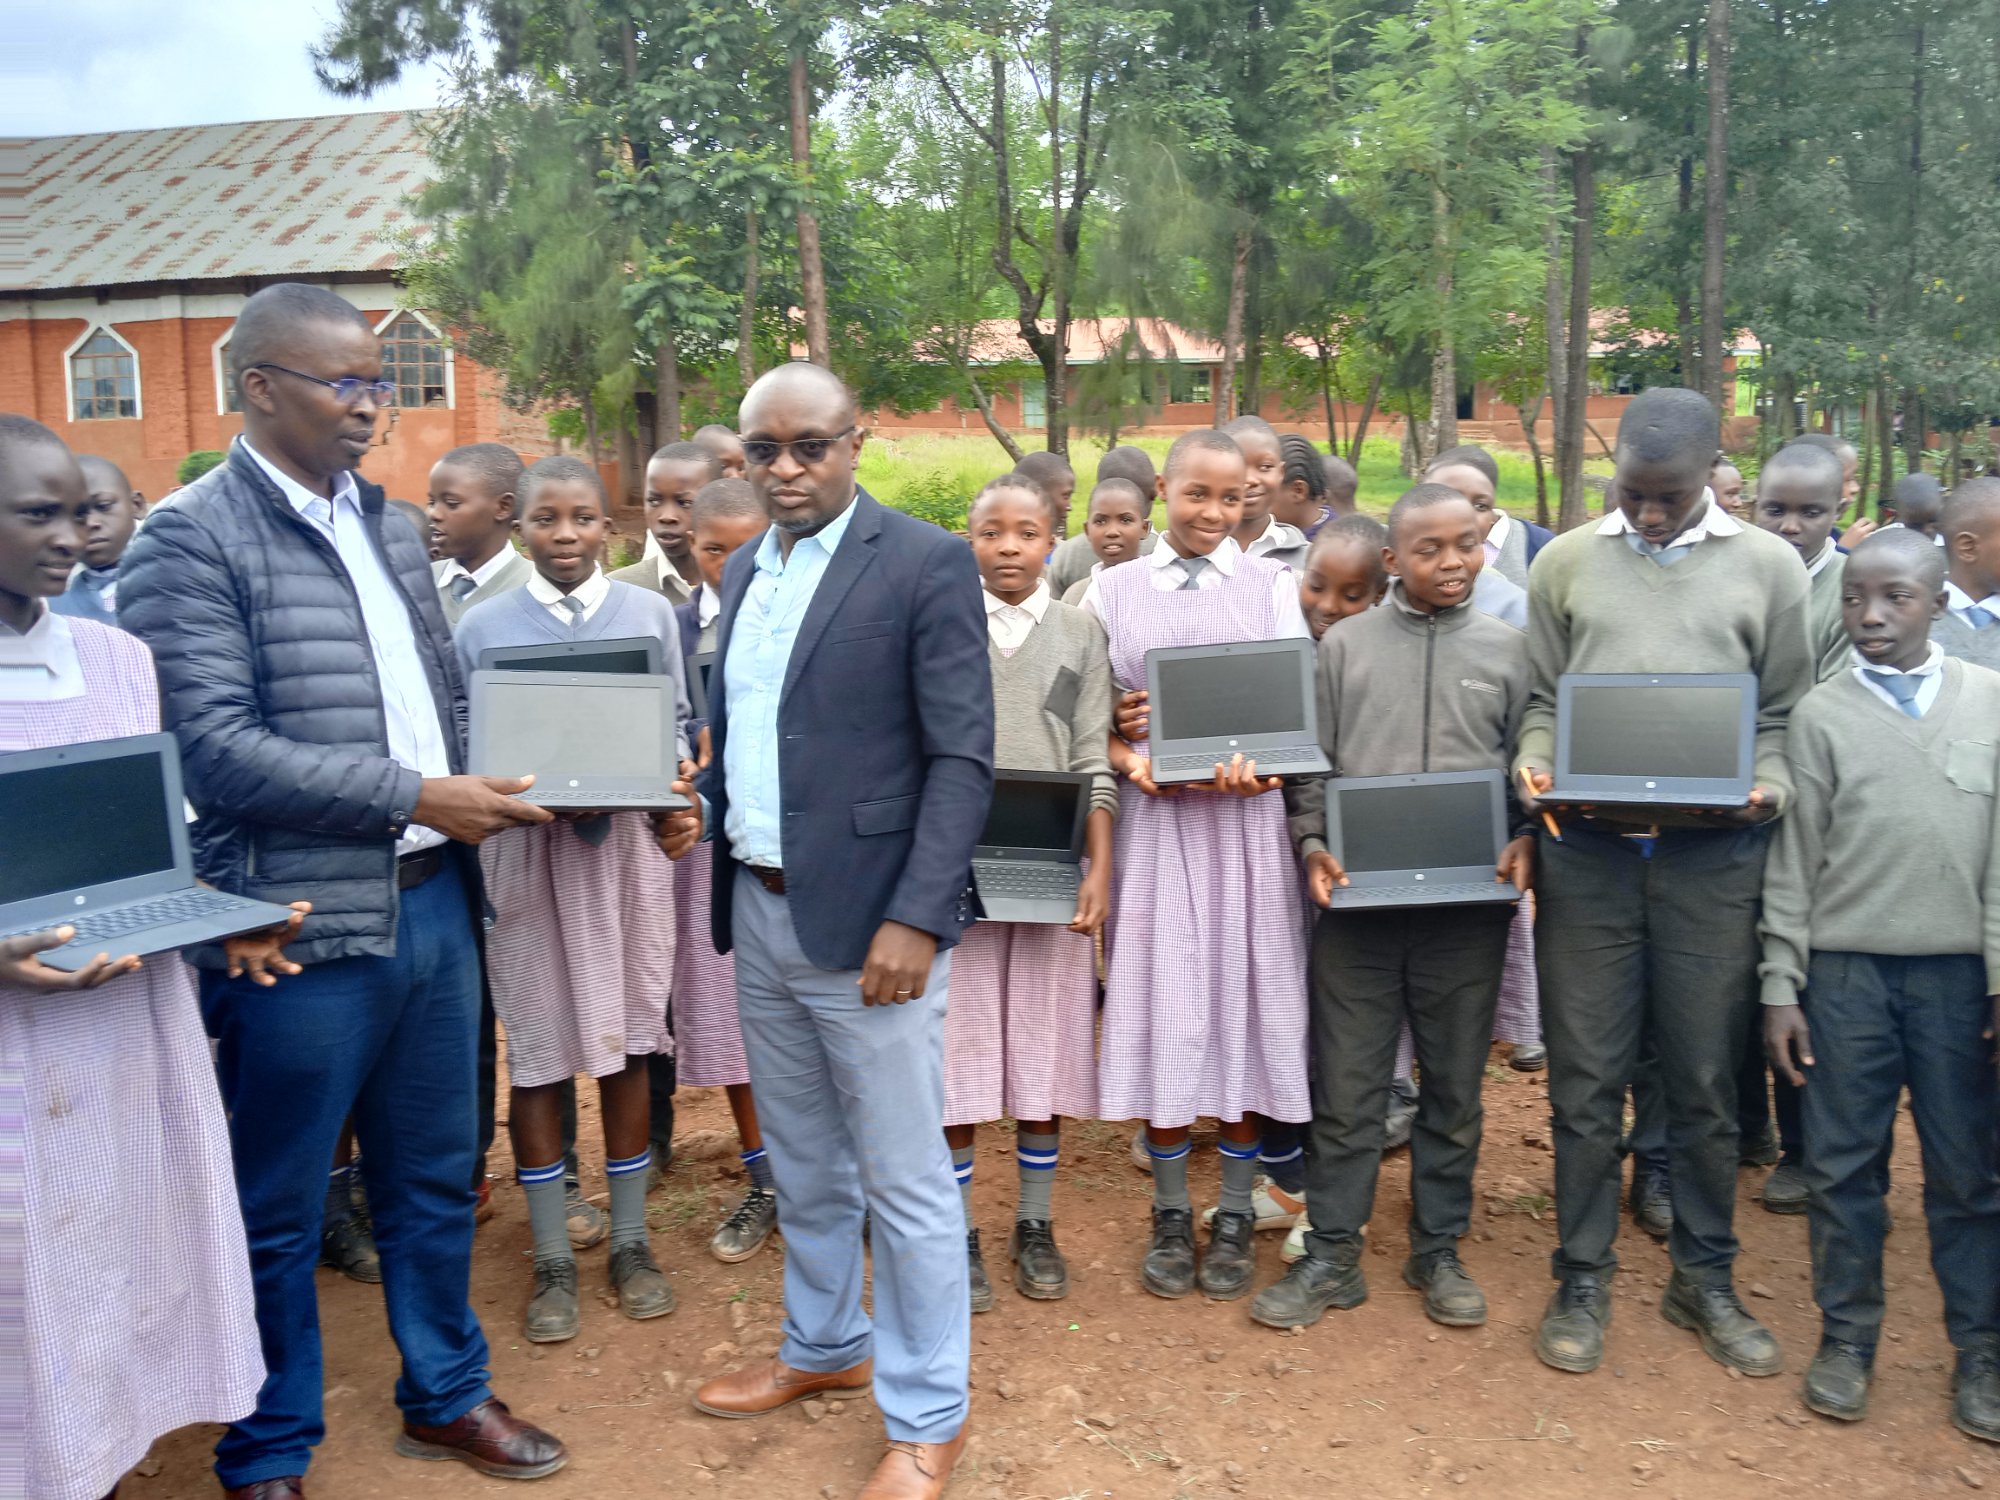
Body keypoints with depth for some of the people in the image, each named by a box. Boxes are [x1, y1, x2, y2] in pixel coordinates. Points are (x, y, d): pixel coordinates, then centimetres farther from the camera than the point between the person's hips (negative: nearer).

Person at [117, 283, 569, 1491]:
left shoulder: (388, 528, 12)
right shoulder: (191, 540, -10)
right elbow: (214, 747, -18)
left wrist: (479, 792, -2)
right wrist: (412, 799, -19)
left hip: (431, 902, 6)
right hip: (303, 921, -6)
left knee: (435, 1178, 19)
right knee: (279, 1211, 10)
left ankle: (446, 1395, 37)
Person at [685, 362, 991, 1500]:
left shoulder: (926, 564, -10)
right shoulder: (745, 570, 12)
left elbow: (963, 758, -14)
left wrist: (915, 918, -19)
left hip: (865, 922, -7)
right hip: (759, 912, 7)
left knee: (905, 1181, 3)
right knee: (804, 1166, 21)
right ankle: (826, 1349, 41)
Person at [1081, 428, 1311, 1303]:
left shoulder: (1271, 585, 7)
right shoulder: (1113, 591, 8)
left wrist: (1255, 764, -21)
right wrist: (1130, 762, -14)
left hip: (1247, 813, 0)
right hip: (1153, 815, 0)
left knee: (1244, 1002, 4)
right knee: (1162, 1007, 3)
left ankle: (1235, 1217, 18)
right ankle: (1171, 1216, 18)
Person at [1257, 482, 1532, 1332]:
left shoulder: (1509, 649, 7)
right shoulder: (1344, 646, 6)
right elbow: (1311, 767, 7)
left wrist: (1526, 842, -9)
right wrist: (1312, 844, -8)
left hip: (1469, 903, 1)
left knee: (1454, 1085, 11)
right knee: (1346, 1085, 5)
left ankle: (1438, 1251, 27)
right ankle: (1332, 1257, 17)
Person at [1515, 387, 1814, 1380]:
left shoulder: (1768, 566, 6)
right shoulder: (1567, 563, 9)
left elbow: (1782, 714, 8)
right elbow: (1542, 700, 11)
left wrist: (1768, 787, -11)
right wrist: (1534, 767, -8)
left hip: (1712, 854, 0)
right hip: (1586, 849, 1)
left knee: (1705, 1081, 8)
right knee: (1586, 1077, 6)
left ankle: (1704, 1279, 26)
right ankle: (1583, 1279, 21)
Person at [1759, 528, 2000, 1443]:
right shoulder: (1821, 715, 2)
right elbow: (1794, 861, 3)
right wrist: (1780, 988, 0)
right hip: (1846, 967, 0)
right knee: (1842, 1160, 7)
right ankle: (1847, 1335, 21)